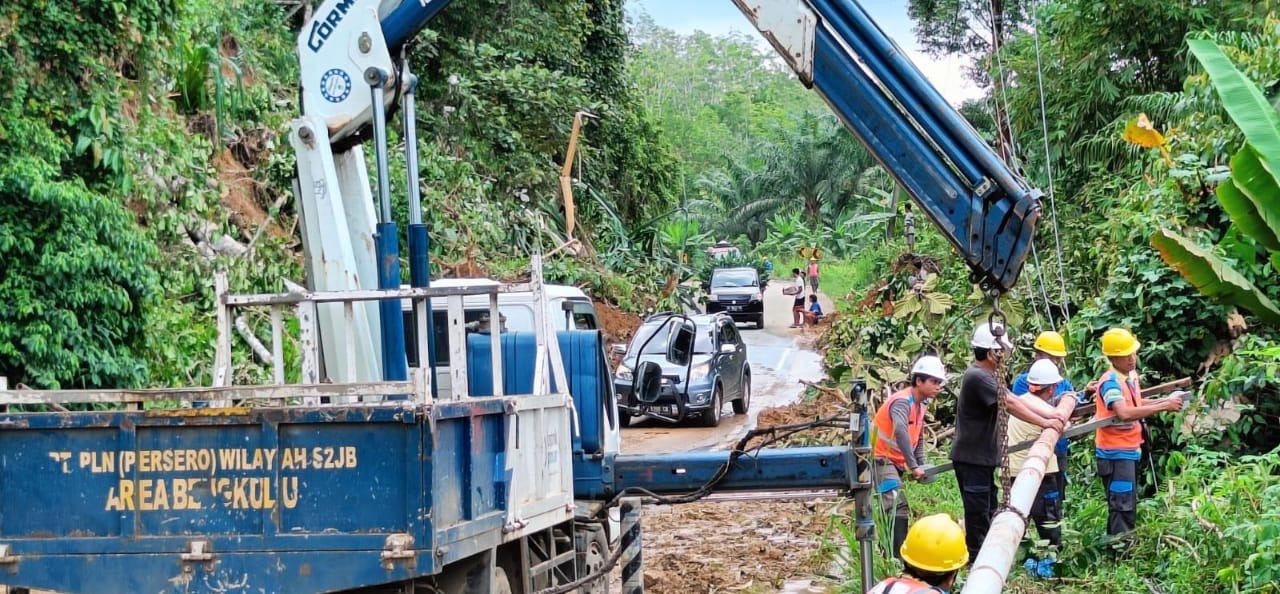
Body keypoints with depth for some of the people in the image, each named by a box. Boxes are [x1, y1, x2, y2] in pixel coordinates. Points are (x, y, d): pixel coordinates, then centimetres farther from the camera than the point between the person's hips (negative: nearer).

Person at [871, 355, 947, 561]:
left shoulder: (921, 404, 8)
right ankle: (899, 556, -26)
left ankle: (890, 551, 28)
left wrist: (921, 465, 4)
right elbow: (901, 432, -40)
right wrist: (913, 466, -43)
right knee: (898, 506, -21)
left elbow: (917, 438, 16)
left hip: (896, 461, 10)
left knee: (893, 507, 17)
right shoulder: (902, 401, -23)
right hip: (881, 458, -10)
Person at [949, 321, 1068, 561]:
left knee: (988, 512, 16)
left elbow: (1015, 399, 10)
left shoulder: (986, 376, 13)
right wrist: (1045, 423, -14)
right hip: (972, 457, -11)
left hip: (982, 457, 11)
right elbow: (1011, 405, -21)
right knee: (978, 512, -4)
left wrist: (1051, 414, 2)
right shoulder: (978, 377, -20)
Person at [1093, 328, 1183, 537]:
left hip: (1131, 450, 9)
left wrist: (1165, 401, 3)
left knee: (1129, 506, 18)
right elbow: (1125, 413, -36)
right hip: (1115, 453, -9)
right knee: (1122, 507, -8)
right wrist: (1164, 407, -31)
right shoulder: (1110, 382, -21)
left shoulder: (1131, 374, 6)